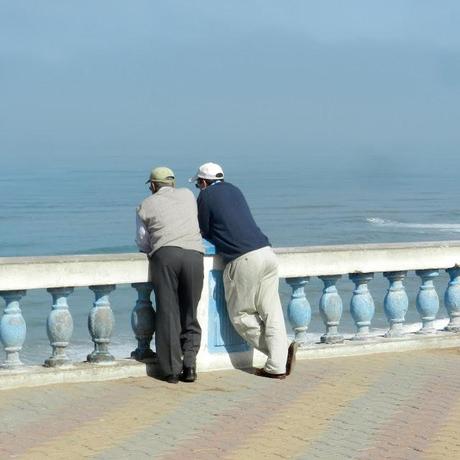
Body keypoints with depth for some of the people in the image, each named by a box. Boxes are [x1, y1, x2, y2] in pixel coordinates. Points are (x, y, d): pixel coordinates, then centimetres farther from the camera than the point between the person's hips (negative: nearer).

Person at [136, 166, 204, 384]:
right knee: (189, 313, 10)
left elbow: (143, 244, 20)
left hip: (165, 254, -2)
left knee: (167, 313, 1)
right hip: (194, 254, 2)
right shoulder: (188, 195, 25)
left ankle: (171, 370, -2)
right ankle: (189, 362, -3)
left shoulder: (145, 206, 18)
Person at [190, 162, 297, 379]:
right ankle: (277, 365, -4)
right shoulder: (234, 190, 23)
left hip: (244, 260, -7)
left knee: (240, 315, 6)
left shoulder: (206, 195, 4)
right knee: (272, 312, 5)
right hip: (267, 253, 7)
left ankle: (282, 350, 0)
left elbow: (204, 233, 9)